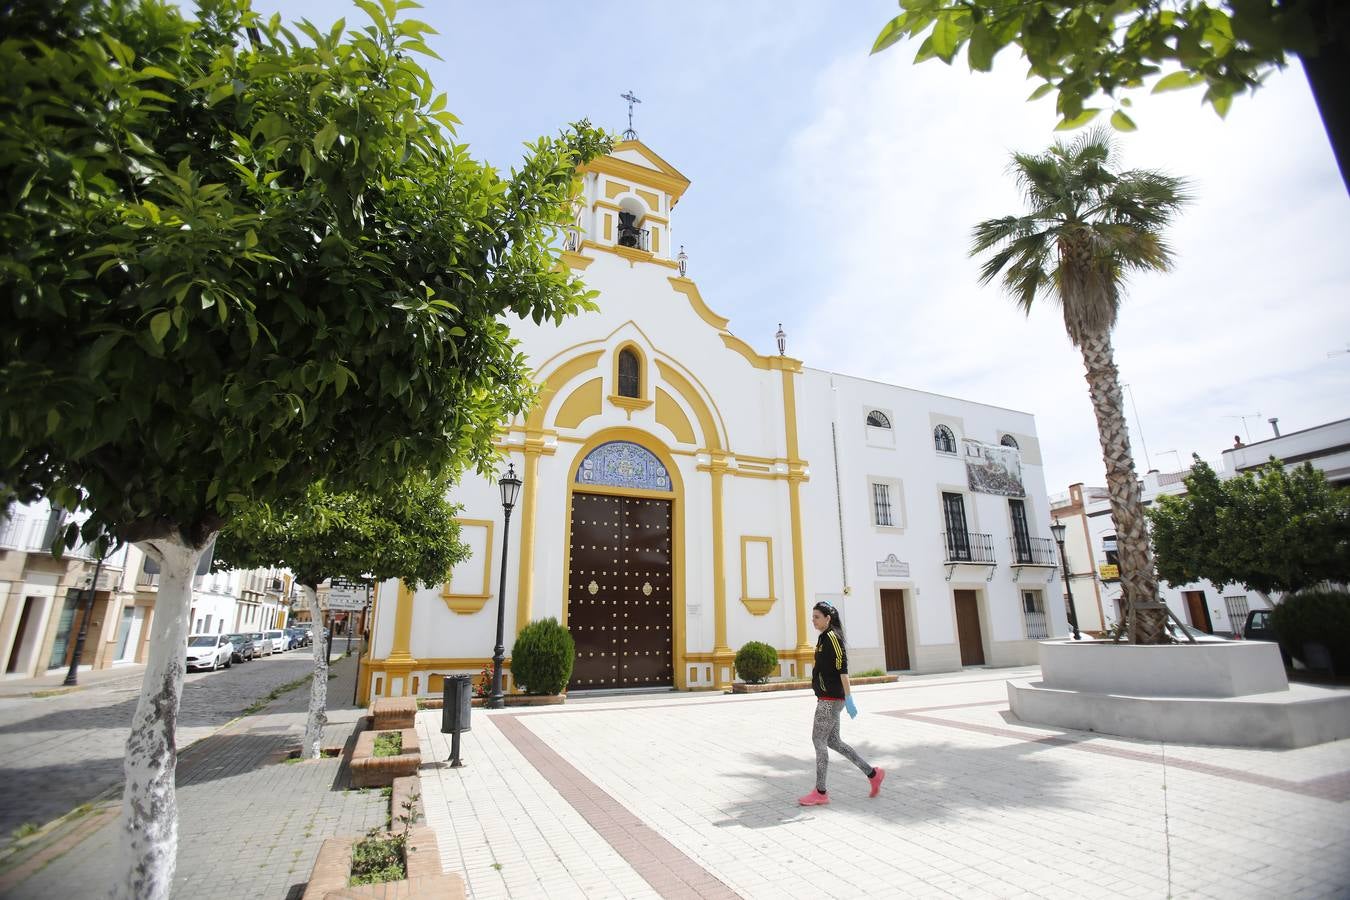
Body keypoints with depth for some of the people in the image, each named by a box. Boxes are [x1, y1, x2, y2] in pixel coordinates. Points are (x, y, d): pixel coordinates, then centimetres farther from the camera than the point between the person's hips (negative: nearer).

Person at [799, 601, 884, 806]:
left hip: (831, 699, -10)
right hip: (827, 698, 10)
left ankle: (820, 793, 6)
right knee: (832, 741, 14)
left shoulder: (832, 637, -15)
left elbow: (842, 668, -20)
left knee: (819, 740, -3)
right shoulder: (824, 637, 14)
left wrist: (848, 699, -22)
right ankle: (873, 774, 22)